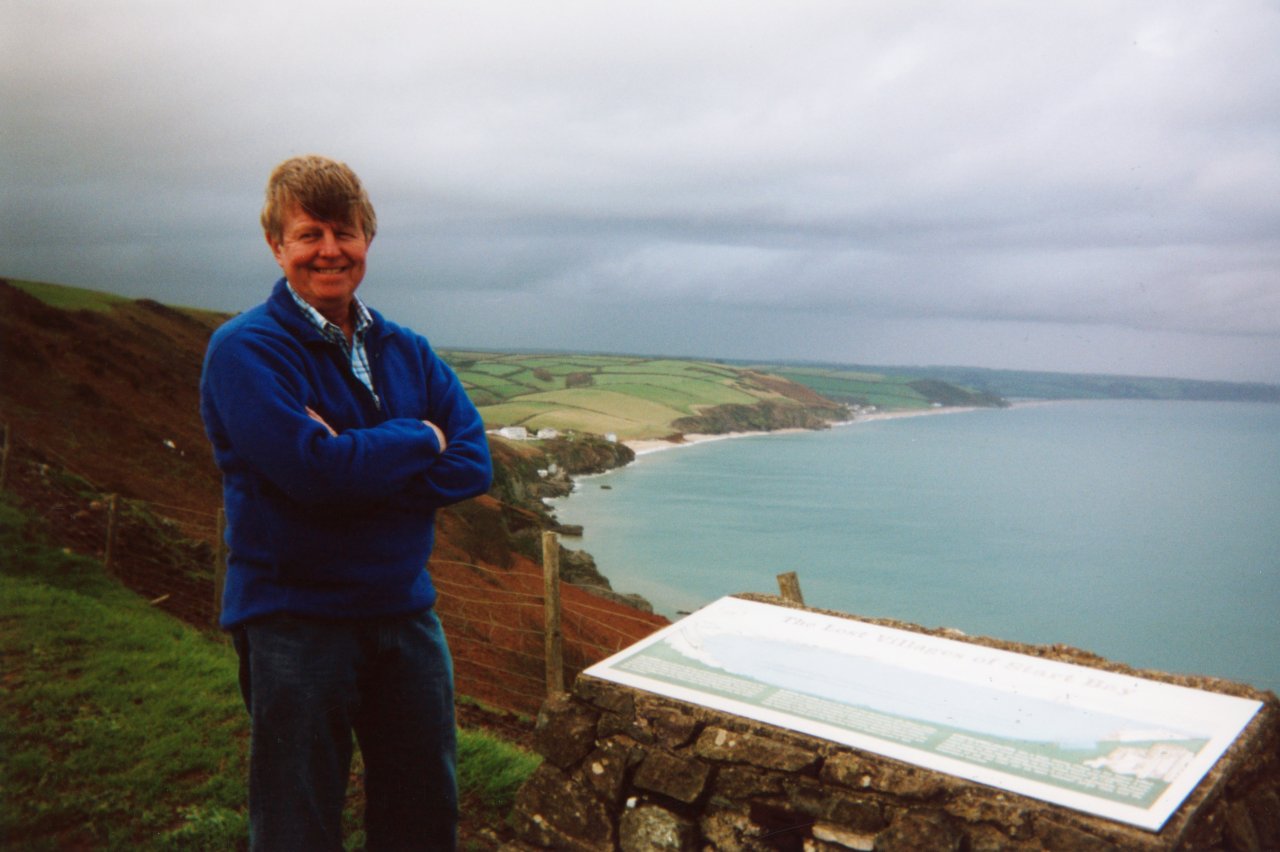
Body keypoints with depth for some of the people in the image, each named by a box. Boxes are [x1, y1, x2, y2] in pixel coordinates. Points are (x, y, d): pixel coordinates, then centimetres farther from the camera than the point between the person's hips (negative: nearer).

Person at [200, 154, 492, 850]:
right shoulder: (245, 350, -10)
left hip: (406, 610, 5)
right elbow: (313, 469, -24)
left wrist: (359, 462, -17)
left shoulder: (407, 352, 7)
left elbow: (474, 464, -3)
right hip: (293, 618, -5)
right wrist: (419, 440, -9)